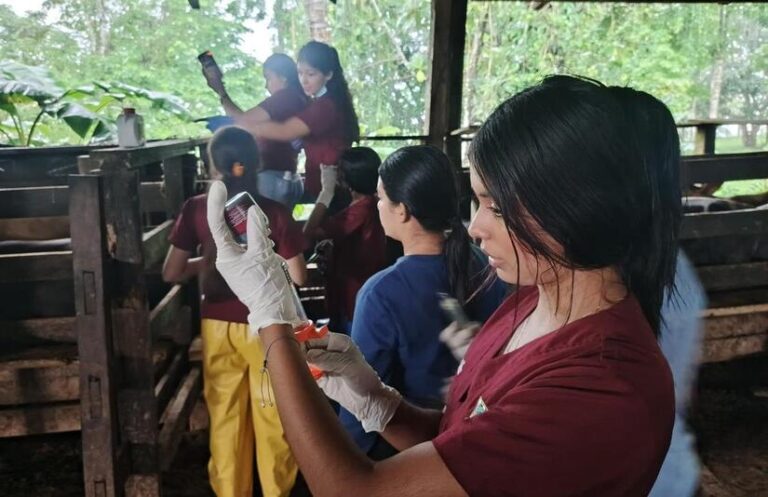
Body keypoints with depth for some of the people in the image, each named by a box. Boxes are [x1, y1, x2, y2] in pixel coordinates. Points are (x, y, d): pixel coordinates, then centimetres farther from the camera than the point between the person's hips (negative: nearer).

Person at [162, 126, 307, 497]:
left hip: (217, 326, 2)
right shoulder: (275, 213, -12)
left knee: (225, 417, 16)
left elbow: (171, 273, -3)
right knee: (273, 417, 14)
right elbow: (298, 276, -10)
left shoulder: (196, 210, -7)